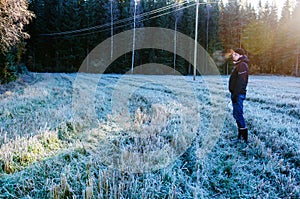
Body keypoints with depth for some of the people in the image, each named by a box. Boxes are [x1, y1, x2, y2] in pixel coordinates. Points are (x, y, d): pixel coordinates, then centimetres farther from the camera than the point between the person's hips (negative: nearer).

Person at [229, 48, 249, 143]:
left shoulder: (242, 65, -14)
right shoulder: (238, 64, 18)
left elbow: (240, 81, -21)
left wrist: (235, 94, -24)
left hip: (238, 94, -11)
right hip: (236, 93, 11)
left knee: (238, 114, -8)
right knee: (236, 114, 15)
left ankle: (244, 136, -1)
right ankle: (241, 135, 24)